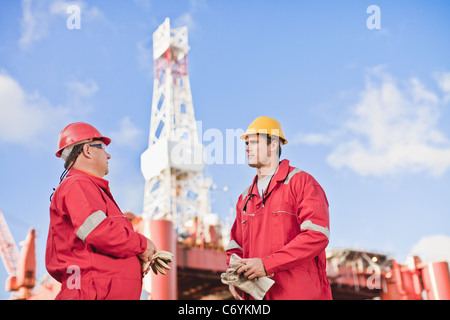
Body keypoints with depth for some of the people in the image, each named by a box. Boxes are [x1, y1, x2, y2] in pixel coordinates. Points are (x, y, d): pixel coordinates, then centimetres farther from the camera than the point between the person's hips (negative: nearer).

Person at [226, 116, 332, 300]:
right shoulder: (245, 198, 17)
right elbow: (236, 246, 21)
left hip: (299, 292, -5)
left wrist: (267, 264, -20)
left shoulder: (301, 182, -2)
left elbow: (317, 235, -15)